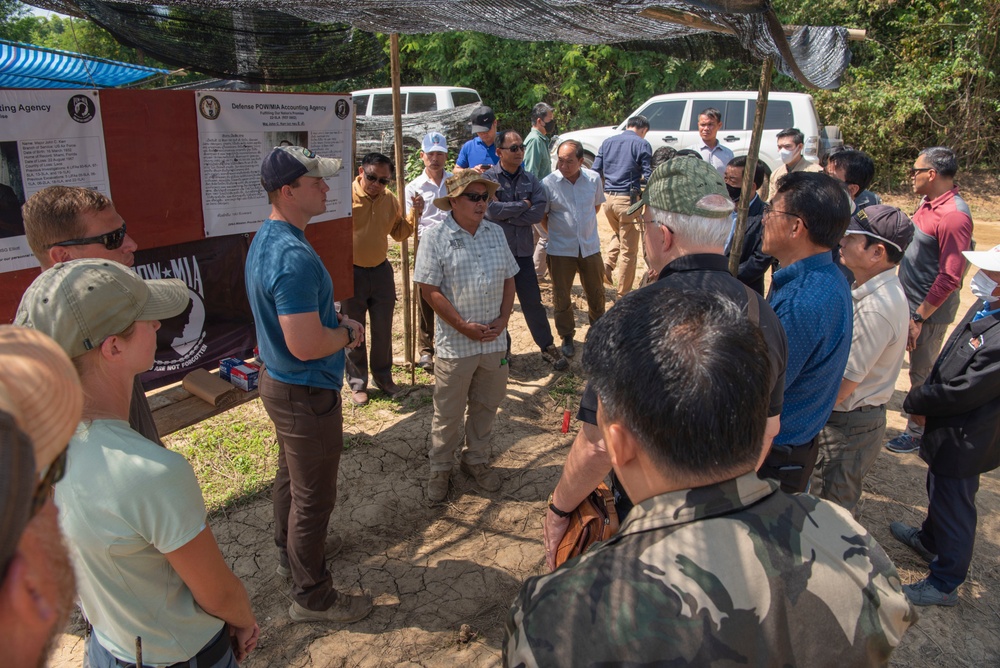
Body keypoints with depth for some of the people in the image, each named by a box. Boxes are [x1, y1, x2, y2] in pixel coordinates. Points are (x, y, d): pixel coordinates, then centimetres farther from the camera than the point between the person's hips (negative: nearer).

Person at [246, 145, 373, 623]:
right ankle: (311, 596, 23)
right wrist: (348, 334, -14)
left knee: (291, 475, 27)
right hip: (307, 393, -10)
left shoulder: (265, 239, 5)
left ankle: (292, 551, 49)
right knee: (313, 495, 5)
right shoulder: (294, 256, -29)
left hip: (278, 381, 11)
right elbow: (306, 345, -33)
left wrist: (336, 321, 7)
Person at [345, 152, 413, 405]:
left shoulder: (390, 200, 1)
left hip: (381, 271, 4)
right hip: (351, 272, -4)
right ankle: (357, 383, 24)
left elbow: (399, 233, 11)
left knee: (383, 330, 13)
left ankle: (383, 377, 31)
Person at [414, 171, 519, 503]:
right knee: (448, 412, 9)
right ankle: (440, 468, 29)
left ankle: (476, 459, 37)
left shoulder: (495, 233, 7)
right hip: (455, 344, -4)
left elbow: (509, 280, 10)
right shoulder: (436, 237, -9)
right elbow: (430, 290, -13)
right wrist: (464, 327, -15)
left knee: (486, 405, 17)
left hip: (494, 340, 5)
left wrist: (503, 319, -4)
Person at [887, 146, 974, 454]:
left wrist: (919, 317, -21)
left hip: (929, 310, -9)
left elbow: (950, 277, -25)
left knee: (922, 374, 7)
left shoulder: (954, 216, -24)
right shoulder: (929, 202, 5)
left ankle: (917, 433, 24)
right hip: (909, 301, 9)